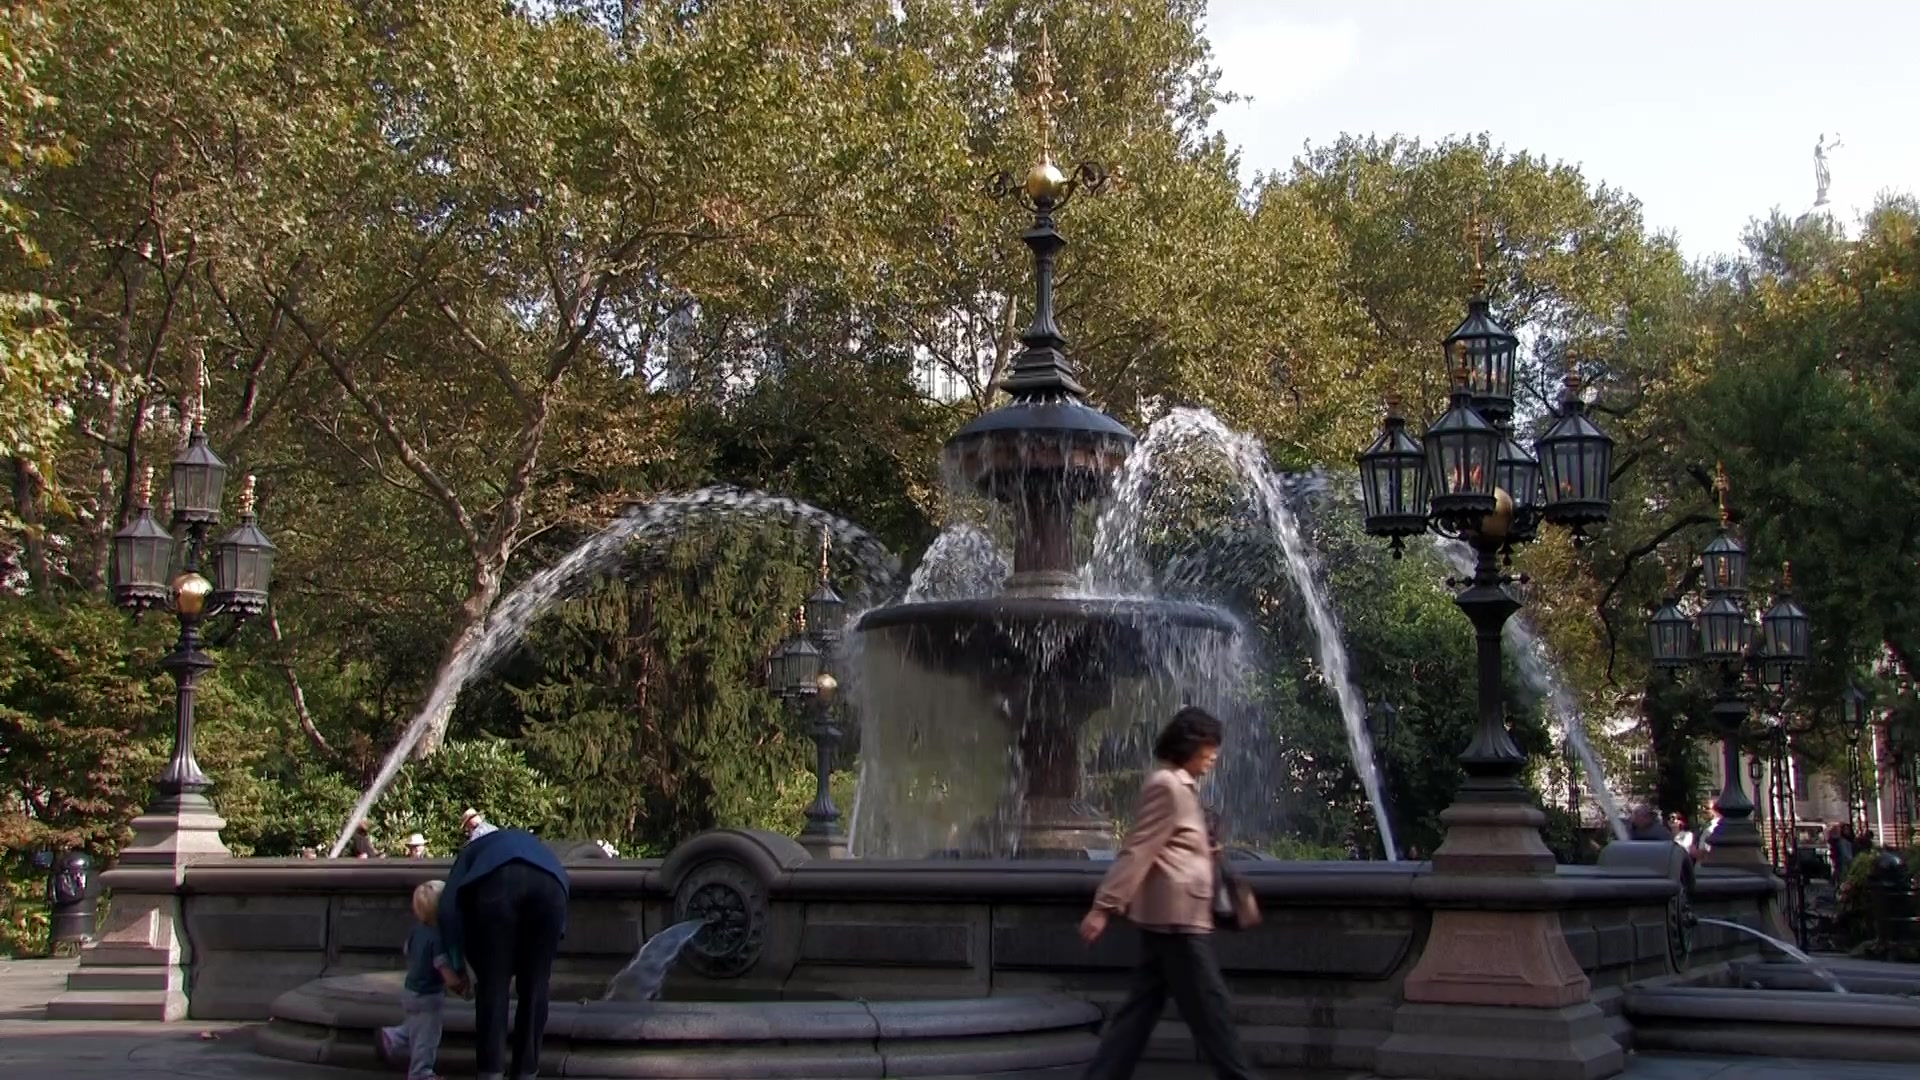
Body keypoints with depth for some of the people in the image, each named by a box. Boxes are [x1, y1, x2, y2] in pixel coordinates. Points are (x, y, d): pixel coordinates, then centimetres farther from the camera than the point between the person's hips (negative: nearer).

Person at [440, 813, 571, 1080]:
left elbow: (450, 905, 21)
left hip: (498, 881, -2)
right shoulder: (531, 842, 46)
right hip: (549, 883, 2)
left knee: (492, 984, 8)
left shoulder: (475, 849, 37)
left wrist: (458, 964, 22)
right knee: (534, 986, 12)